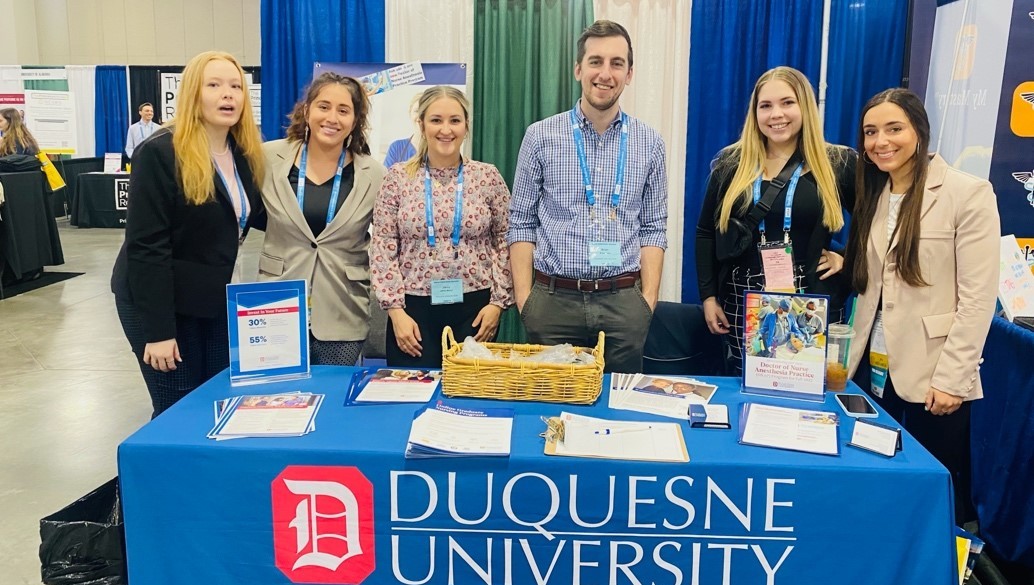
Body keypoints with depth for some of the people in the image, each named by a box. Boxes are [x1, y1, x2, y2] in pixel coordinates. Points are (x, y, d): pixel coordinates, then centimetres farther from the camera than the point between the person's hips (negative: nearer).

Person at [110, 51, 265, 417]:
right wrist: (158, 330, -22)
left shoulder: (246, 154, 4)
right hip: (163, 303, -6)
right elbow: (146, 245, -19)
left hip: (221, 301, 6)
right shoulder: (160, 153, -16)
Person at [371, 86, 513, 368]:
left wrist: (498, 301, -1)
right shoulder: (398, 177, 1)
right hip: (413, 310, 0)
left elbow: (505, 243, 5)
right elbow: (383, 250, 0)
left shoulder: (488, 177, 2)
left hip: (475, 309, 1)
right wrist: (395, 310, -5)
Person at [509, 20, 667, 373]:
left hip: (623, 302, 1)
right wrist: (524, 299, -5)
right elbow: (521, 223, 1)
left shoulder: (649, 143, 5)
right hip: (553, 300, -1)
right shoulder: (541, 136, 0)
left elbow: (653, 229, 7)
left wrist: (648, 300, -1)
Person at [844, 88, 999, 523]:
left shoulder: (968, 193, -9)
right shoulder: (872, 194, 11)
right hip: (872, 371, 6)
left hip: (931, 378, -5)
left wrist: (950, 379, -16)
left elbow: (978, 297, -13)